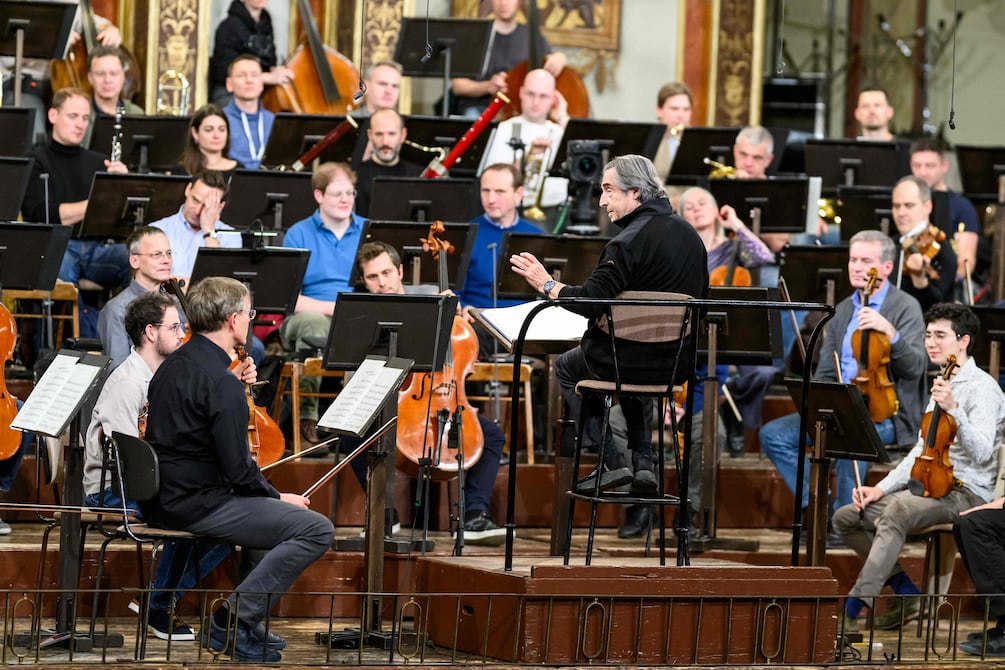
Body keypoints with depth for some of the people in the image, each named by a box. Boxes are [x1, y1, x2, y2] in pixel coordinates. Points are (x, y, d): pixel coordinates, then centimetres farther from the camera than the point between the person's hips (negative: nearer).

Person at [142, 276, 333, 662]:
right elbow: (238, 470, -20)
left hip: (163, 497, 10)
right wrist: (277, 497, -3)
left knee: (272, 510, 30)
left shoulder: (175, 365, 10)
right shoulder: (220, 381, -19)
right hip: (194, 506, -10)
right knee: (316, 529, -14)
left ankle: (243, 618, 24)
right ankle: (231, 622, -11)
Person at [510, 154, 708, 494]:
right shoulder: (690, 236, 5)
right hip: (677, 366, 7)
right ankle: (643, 460, 25)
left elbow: (590, 302, -24)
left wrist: (546, 284, -10)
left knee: (567, 367, 24)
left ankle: (608, 462, 12)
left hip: (625, 363, -7)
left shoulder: (630, 240, -21)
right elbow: (698, 297, 16)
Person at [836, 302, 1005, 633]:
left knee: (896, 512, -37)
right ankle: (905, 591, 0)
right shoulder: (943, 385, 20)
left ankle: (852, 607, -40)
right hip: (930, 488, 10)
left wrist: (953, 409, -36)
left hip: (966, 493, -10)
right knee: (846, 517, -2)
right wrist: (882, 488, 11)